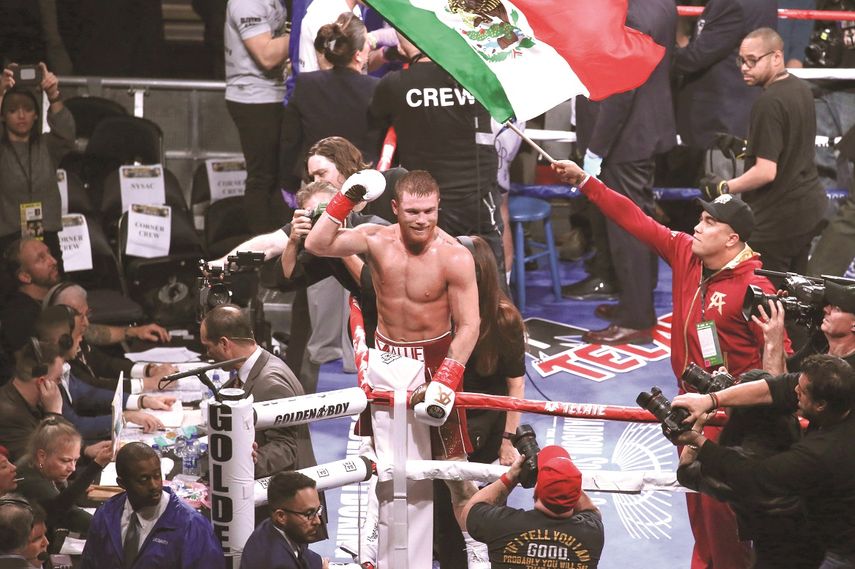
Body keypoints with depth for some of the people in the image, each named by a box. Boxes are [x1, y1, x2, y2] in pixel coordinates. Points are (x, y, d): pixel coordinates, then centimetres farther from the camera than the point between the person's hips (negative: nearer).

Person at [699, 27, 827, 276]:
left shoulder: (769, 103, -20)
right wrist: (746, 148, 23)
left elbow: (766, 172, -22)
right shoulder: (801, 89, 9)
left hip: (777, 216, -10)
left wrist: (723, 187, -10)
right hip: (810, 208, 10)